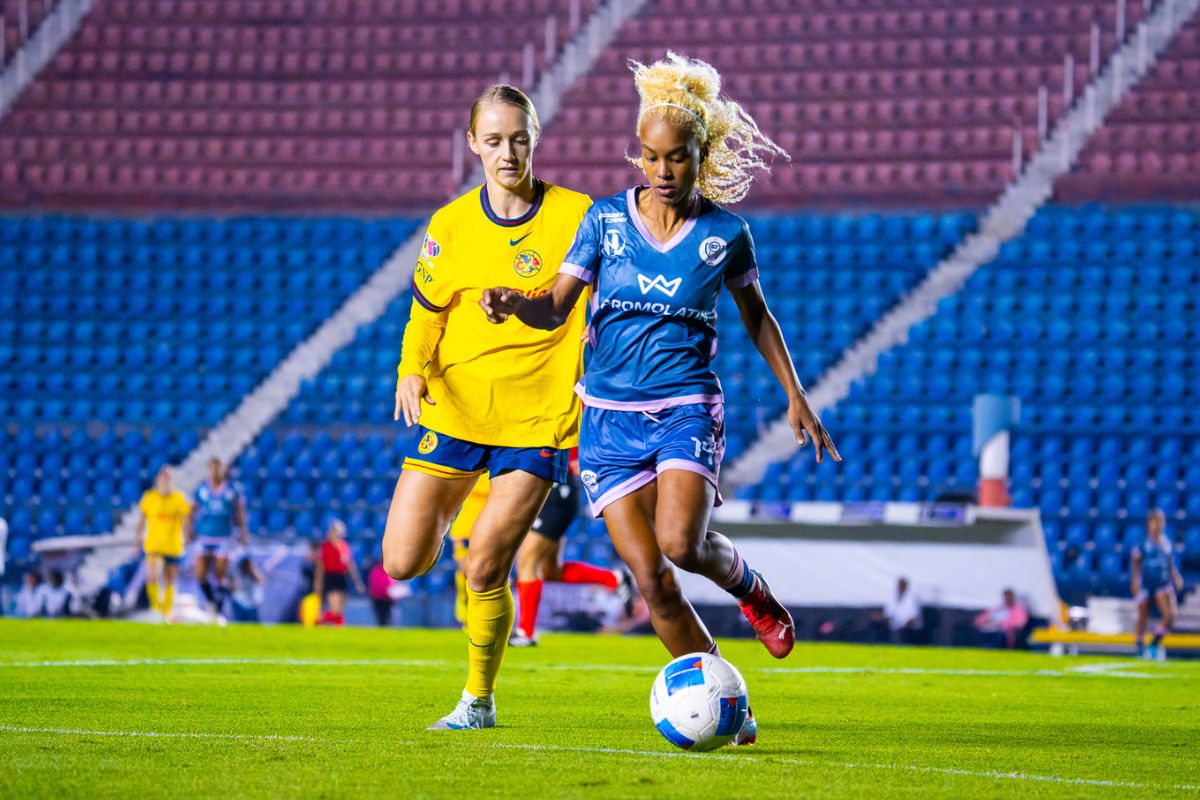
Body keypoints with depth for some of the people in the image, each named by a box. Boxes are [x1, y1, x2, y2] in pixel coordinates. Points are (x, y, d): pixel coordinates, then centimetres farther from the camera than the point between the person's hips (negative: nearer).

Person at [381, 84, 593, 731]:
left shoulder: (577, 216, -4)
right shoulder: (450, 226, 3)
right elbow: (425, 318, 9)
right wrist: (412, 371, -11)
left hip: (538, 418, -3)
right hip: (453, 411, 3)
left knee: (485, 570, -11)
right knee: (403, 562, -2)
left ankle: (478, 701, 9)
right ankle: (458, 517, 33)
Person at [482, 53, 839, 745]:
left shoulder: (725, 233, 0)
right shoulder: (606, 220, 1)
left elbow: (757, 315, 15)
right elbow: (557, 308, 0)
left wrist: (796, 396, 14)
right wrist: (514, 305, -21)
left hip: (687, 408, -1)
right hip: (610, 417, 2)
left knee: (681, 543, -26)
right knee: (650, 576, -8)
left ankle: (749, 585, 10)